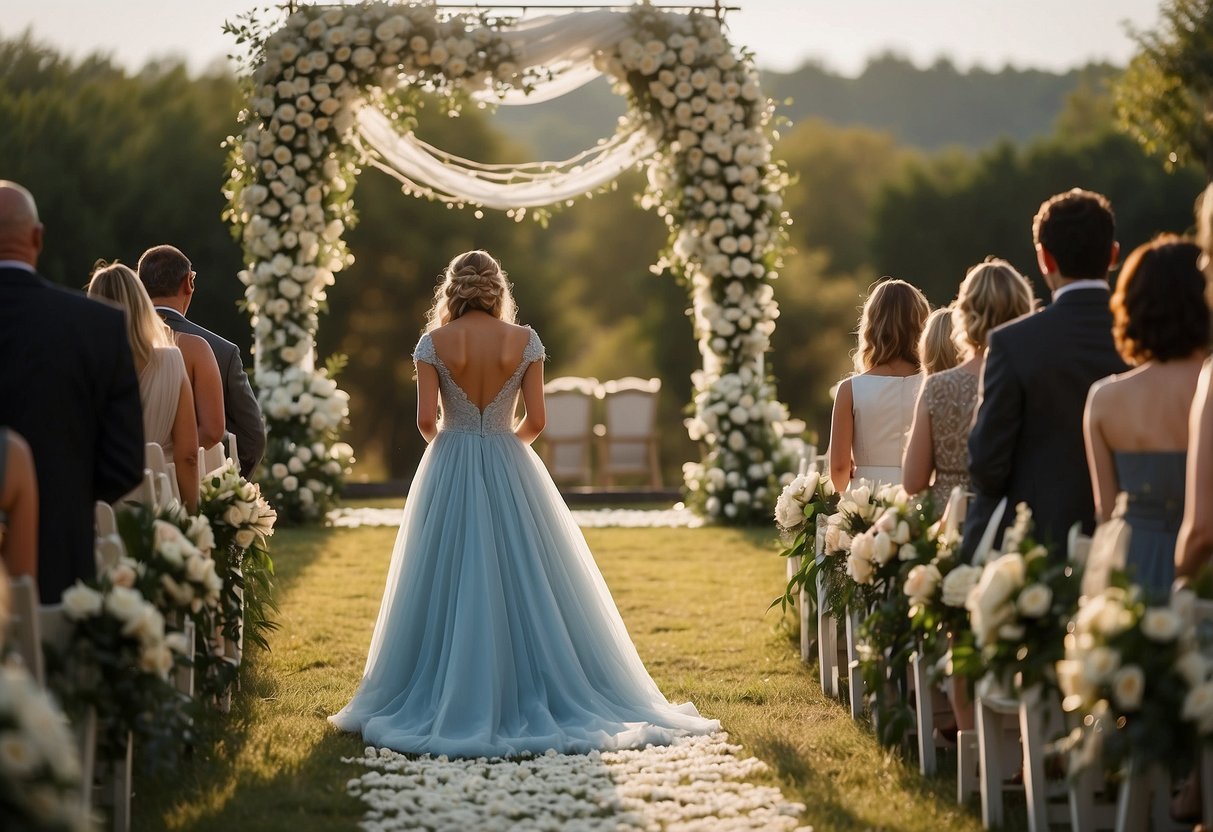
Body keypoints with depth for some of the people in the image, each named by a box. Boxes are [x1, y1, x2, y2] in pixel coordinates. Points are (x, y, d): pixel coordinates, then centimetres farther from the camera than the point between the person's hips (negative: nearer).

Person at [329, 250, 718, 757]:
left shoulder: (433, 343, -4)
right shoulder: (525, 341, -2)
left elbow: (425, 420, -9)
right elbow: (536, 420, -4)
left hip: (449, 472, 0)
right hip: (510, 473, 1)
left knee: (450, 586, 5)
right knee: (523, 586, 6)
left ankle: (452, 702, 6)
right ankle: (531, 695, 7)